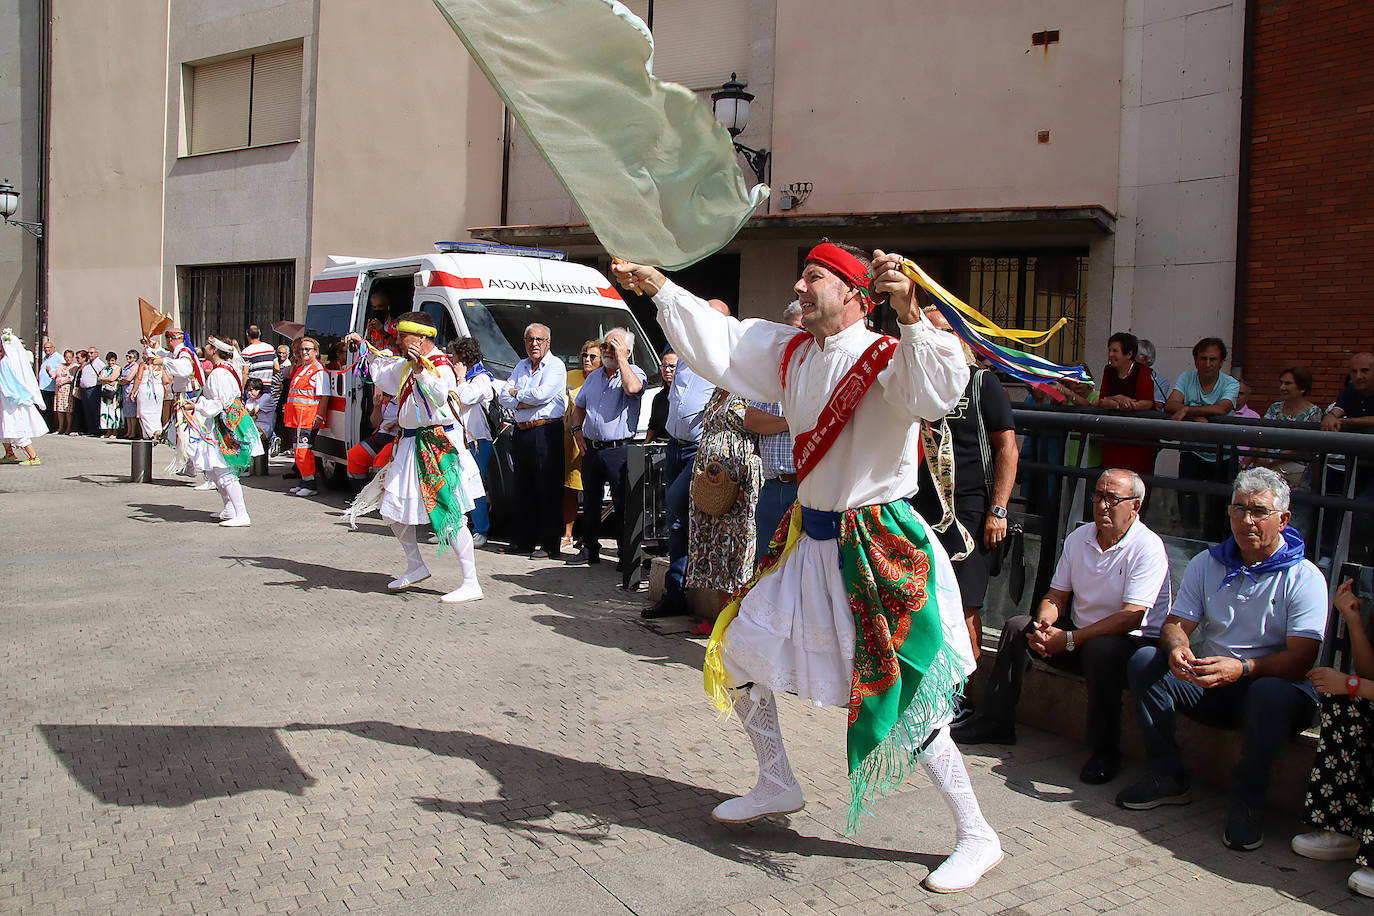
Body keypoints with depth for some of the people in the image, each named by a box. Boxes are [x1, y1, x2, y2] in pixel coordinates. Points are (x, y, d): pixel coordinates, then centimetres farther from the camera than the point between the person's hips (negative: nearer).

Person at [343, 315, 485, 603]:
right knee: (392, 509, 15)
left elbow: (439, 395, -34)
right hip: (410, 443, 10)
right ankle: (416, 567, 31)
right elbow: (383, 368, 37)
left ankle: (471, 584, -10)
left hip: (437, 445, -10)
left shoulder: (440, 365, -13)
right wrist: (364, 346, 35)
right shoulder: (407, 365, 14)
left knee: (450, 514, -13)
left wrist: (420, 368, -41)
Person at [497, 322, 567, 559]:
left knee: (549, 490, -5)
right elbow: (503, 396, 9)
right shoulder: (521, 366, 18)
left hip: (546, 432, -7)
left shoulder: (555, 366, -3)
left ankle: (549, 544, 0)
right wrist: (526, 402, -9)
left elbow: (542, 394, -18)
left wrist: (516, 393, -1)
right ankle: (523, 540, 20)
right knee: (523, 488, 11)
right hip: (521, 432, 7)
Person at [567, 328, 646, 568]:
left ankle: (626, 554, 3)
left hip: (619, 449, -6)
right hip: (590, 448, 6)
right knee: (590, 501, 12)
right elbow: (579, 406, 27)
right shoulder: (594, 377, 17)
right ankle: (590, 550, 24)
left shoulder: (634, 372, -1)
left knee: (622, 504, -5)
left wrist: (620, 357, -17)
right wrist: (577, 430, 10)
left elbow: (632, 388, -26)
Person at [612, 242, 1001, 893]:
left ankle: (976, 838, 15)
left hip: (879, 547, -8)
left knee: (906, 697, -7)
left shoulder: (886, 360, -18)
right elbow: (718, 343, 14)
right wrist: (658, 287, 13)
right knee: (738, 650, 16)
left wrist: (910, 315, -51)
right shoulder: (791, 352, 5)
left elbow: (939, 391, -38)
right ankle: (777, 787, 35)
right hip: (811, 540, 8)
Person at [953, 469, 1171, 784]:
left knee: (1101, 650, -37)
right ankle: (995, 722, 1)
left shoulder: (1148, 547, -16)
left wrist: (1069, 640, -28)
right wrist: (1043, 625, -17)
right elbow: (1056, 596, 7)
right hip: (1082, 633, 7)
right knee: (1017, 626, -5)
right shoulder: (1078, 538, 4)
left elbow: (1132, 617, -24)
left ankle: (1105, 752, -19)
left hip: (1134, 642, -7)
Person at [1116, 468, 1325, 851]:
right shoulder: (1206, 564, 5)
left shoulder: (1304, 577, -8)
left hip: (1272, 684, -4)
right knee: (1144, 661, -18)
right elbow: (1176, 623, 1)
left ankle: (1247, 800, -16)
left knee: (1271, 693, -38)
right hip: (1210, 688, 4)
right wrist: (1177, 649, -25)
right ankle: (1168, 777, -10)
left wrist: (1242, 668, -37)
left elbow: (1300, 659, -18)